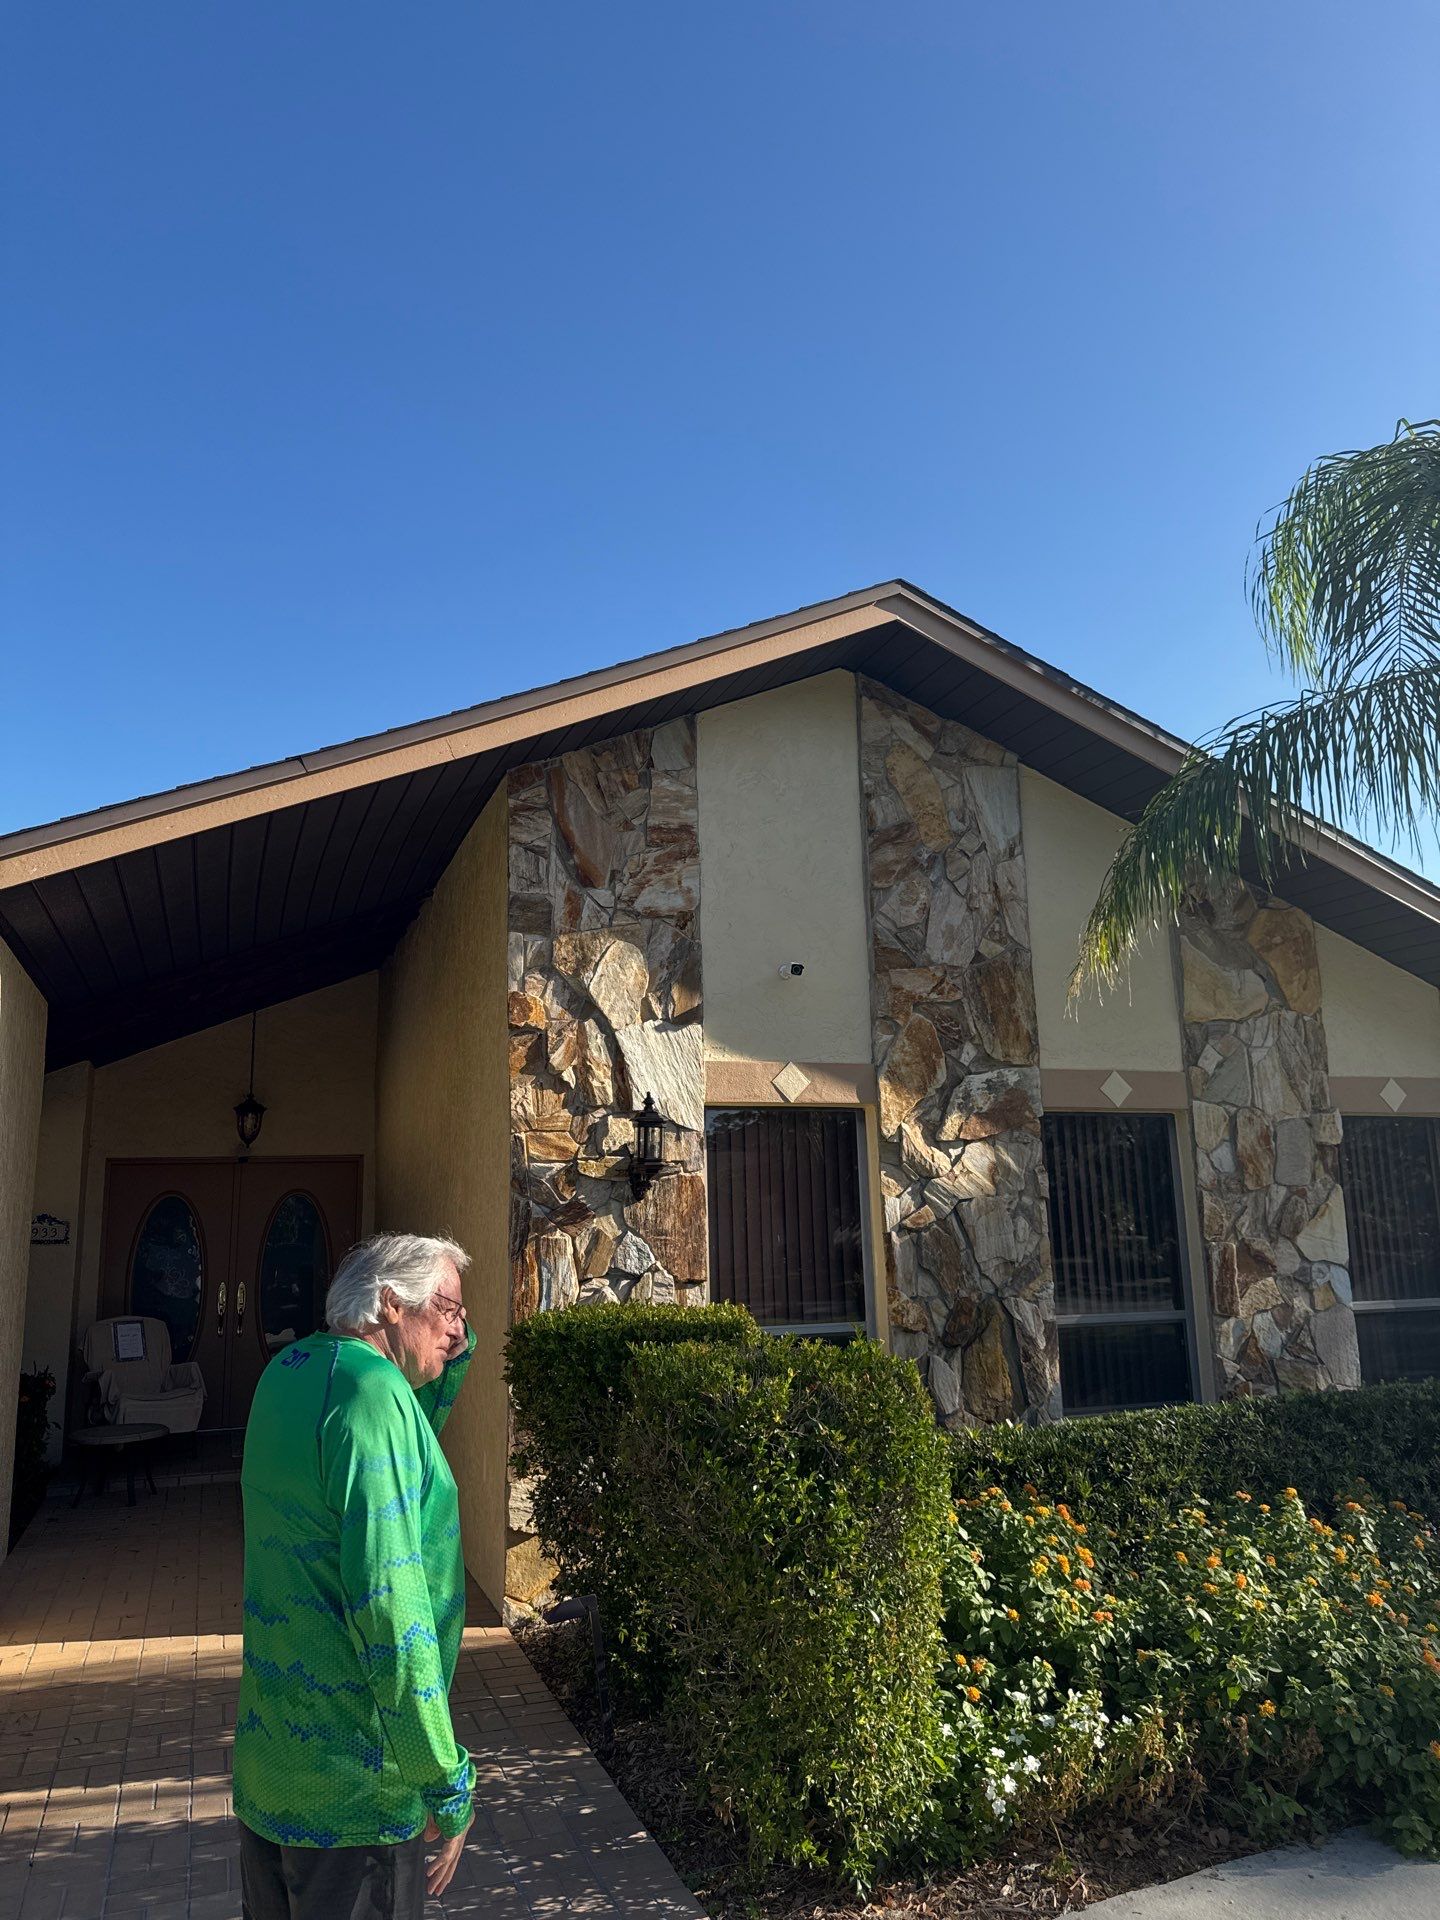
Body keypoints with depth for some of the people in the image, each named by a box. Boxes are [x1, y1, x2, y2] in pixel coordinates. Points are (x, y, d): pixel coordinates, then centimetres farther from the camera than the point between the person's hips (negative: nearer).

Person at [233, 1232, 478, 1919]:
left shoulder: (288, 1371, 5)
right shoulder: (372, 1391, -23)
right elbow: (389, 1603, -28)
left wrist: (453, 1353, 6)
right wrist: (448, 1785, -20)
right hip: (356, 1784, -9)